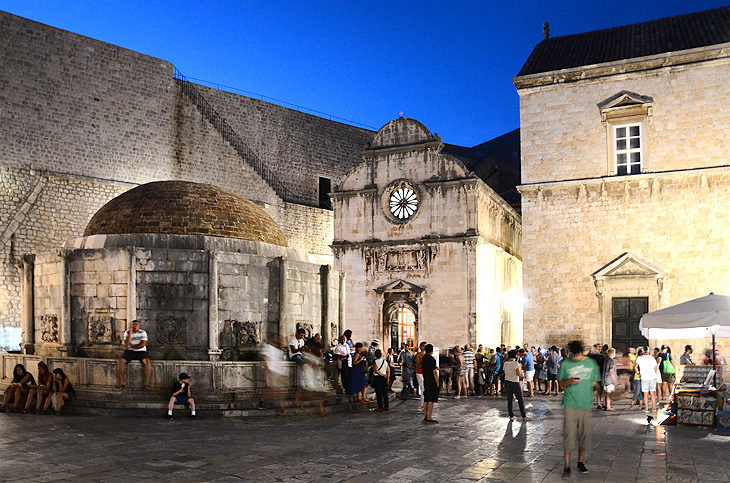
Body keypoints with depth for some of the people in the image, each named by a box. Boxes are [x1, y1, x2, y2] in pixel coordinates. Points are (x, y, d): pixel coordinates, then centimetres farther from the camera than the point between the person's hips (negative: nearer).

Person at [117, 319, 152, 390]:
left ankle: (147, 383, -32)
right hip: (129, 352, 1)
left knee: (147, 361, -32)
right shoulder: (127, 332, 6)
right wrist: (130, 331, -13)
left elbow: (143, 345, -10)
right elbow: (127, 344, -11)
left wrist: (130, 347, -9)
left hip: (141, 352, -1)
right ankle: (122, 382, -21)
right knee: (120, 361, -28)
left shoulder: (143, 333, 3)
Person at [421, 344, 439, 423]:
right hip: (432, 382, -8)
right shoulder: (432, 359, -16)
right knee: (431, 400, -6)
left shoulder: (423, 358, 9)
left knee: (426, 399, 11)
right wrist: (437, 382, -11)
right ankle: (429, 418, -8)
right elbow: (434, 372, -17)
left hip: (425, 381, 8)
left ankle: (425, 417, 14)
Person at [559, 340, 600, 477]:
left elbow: (595, 381, 14)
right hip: (570, 404, -2)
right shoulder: (565, 364, 1)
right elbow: (561, 384, 6)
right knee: (569, 434, -7)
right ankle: (566, 466, 0)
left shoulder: (592, 363, 5)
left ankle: (580, 462, 26)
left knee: (585, 434, 7)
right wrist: (570, 381, -14)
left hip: (586, 404, 2)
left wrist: (585, 391, -2)